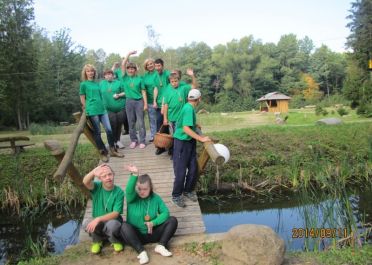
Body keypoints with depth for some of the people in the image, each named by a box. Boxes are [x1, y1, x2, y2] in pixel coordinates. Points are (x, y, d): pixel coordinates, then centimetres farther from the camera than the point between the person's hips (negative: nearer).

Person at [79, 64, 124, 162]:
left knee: (109, 129, -1)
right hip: (92, 111, -5)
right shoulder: (83, 84, 0)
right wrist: (88, 110, 2)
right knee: (97, 132, 1)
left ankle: (113, 150, 11)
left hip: (102, 109, 5)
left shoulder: (97, 83, 16)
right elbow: (82, 99, 1)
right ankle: (102, 153, 11)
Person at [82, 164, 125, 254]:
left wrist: (98, 219, -35)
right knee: (87, 224, -30)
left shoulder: (119, 192, -15)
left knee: (112, 224, -37)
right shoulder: (97, 187, -11)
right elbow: (85, 182, -34)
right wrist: (94, 172, -57)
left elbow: (115, 214, -20)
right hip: (97, 222, 2)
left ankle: (116, 241, -1)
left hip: (113, 221, -2)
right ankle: (97, 241, 3)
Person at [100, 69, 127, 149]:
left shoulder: (118, 82, 5)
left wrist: (119, 95, -14)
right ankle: (113, 141, 6)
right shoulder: (102, 83, 13)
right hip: (109, 109, 0)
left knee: (119, 124, 6)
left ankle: (118, 140, 20)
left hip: (121, 107, 0)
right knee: (113, 125, -7)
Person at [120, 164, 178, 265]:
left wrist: (153, 223, -19)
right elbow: (129, 190, -33)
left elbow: (165, 212, -4)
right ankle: (141, 251, -36)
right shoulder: (132, 198, -9)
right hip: (136, 235, -2)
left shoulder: (156, 198, 0)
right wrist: (134, 175, -48)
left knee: (172, 220, -11)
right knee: (124, 226, -33)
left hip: (152, 233, 3)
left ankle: (160, 246, -21)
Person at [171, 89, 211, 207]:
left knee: (193, 168, 11)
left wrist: (195, 125, 21)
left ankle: (188, 190, 28)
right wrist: (201, 138, -25)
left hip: (190, 141, 9)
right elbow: (186, 129, -27)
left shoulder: (190, 108, 6)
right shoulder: (188, 109, -20)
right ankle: (176, 195, 13)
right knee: (180, 171, -1)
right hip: (182, 142, -9)